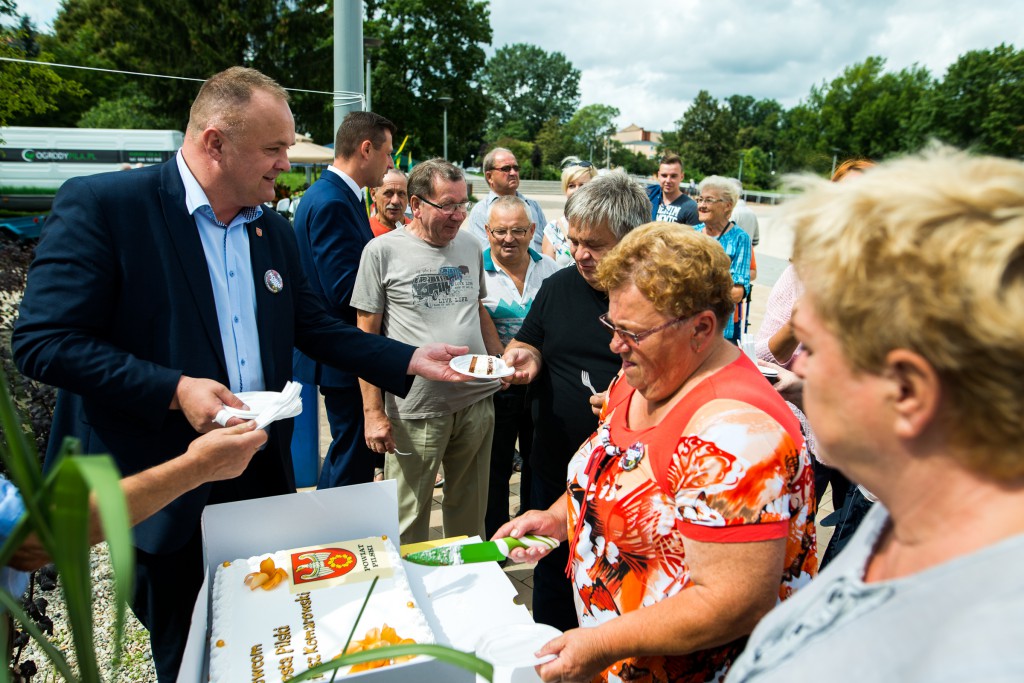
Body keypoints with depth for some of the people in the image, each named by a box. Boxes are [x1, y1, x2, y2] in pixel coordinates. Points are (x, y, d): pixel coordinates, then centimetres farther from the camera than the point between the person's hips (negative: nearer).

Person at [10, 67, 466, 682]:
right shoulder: (100, 205, -13)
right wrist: (174, 390, -24)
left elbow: (313, 327, 11)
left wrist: (411, 360, 1)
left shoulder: (276, 231, 7)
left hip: (264, 472, 6)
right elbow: (43, 342, -16)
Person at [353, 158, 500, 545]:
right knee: (409, 519, 8)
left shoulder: (471, 247, 8)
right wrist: (373, 412, -9)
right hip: (416, 410, -4)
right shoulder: (382, 251, -6)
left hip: (477, 401, 5)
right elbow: (366, 336, -5)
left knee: (471, 513, 18)